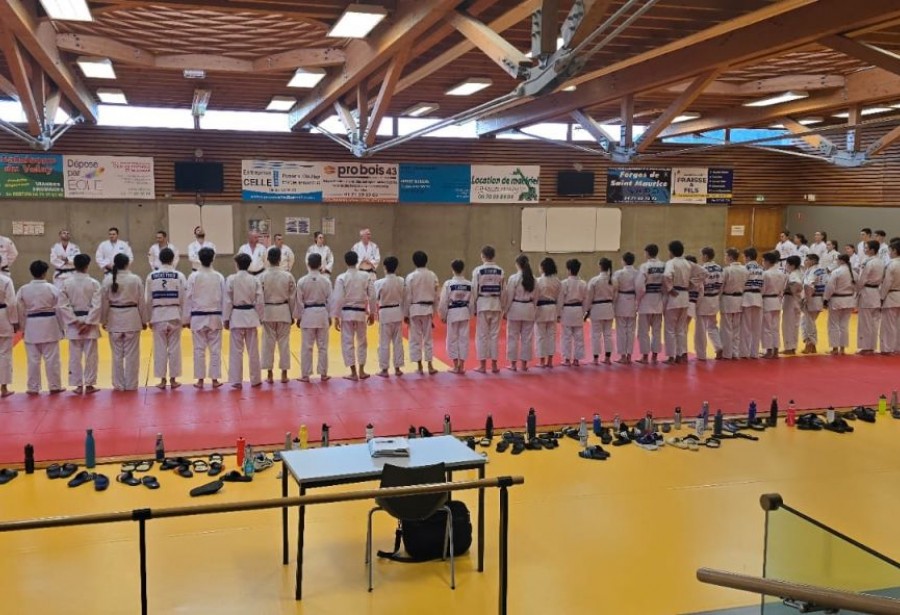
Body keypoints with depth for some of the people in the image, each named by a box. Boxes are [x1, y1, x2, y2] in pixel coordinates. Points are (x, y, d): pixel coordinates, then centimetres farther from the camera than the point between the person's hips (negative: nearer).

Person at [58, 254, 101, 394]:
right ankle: (89, 385, 10)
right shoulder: (94, 283, -8)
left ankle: (78, 385, 12)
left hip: (73, 324, 2)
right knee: (90, 354, 6)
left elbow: (63, 305, -6)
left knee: (75, 355, 8)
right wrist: (88, 323, -10)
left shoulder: (66, 283, -2)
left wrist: (75, 321, -6)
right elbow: (97, 306, -13)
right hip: (90, 323, -1)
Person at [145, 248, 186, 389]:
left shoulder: (151, 276, -1)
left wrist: (149, 318, 12)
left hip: (158, 315, 1)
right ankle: (173, 380, 11)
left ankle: (162, 380, 11)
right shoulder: (179, 276, -5)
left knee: (160, 347, 6)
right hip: (174, 315, -1)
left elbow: (148, 300, 2)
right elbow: (184, 299, -3)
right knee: (174, 347, 6)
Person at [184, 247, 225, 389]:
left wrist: (186, 319, 5)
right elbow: (224, 299, 1)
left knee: (199, 349, 6)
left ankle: (200, 380, 10)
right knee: (215, 349, 7)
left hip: (198, 317, -1)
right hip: (215, 317, 1)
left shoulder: (193, 277, -6)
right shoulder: (219, 277, -3)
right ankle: (215, 379, 10)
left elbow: (188, 299, -3)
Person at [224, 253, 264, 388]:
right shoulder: (255, 280, -2)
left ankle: (236, 380, 6)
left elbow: (228, 301, -6)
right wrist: (259, 318, 11)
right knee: (253, 350, 9)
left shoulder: (231, 279, -8)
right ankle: (255, 379, 17)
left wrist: (226, 319, 1)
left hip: (236, 317, -2)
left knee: (236, 350, 4)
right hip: (251, 316, 2)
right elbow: (259, 301, 0)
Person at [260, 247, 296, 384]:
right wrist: (292, 315, 10)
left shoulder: (262, 276, -8)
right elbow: (292, 297, 0)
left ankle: (269, 374, 10)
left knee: (268, 343, 6)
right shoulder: (288, 276, -5)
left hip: (268, 312, 0)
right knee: (284, 342, 7)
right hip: (284, 311, 1)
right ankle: (284, 374, 11)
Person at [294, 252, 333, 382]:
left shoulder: (302, 281, -7)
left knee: (306, 346, 4)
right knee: (323, 346, 9)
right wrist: (330, 316, 11)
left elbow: (299, 301, -2)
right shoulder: (326, 280, -3)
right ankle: (323, 374, 16)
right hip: (322, 314, 1)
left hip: (307, 314, -1)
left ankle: (305, 375, 8)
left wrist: (298, 317, 7)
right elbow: (329, 300, 1)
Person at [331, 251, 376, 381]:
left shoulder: (341, 278, -9)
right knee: (362, 341, 18)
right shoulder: (366, 276, -1)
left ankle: (353, 373, 6)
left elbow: (337, 299, -11)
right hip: (361, 313, 3)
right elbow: (372, 296, 3)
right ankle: (361, 371, 22)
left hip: (346, 313, -3)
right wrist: (372, 313, 14)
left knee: (348, 342, 6)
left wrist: (336, 317, -5)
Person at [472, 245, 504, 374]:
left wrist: (473, 308, 1)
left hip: (482, 304, -3)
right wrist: (502, 307, 13)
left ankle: (482, 365, 7)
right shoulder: (500, 271, 0)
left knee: (482, 334, 4)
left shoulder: (478, 270, -9)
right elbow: (502, 291, 4)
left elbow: (474, 290, -7)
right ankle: (494, 365, 14)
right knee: (494, 334, 10)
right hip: (496, 304, 3)